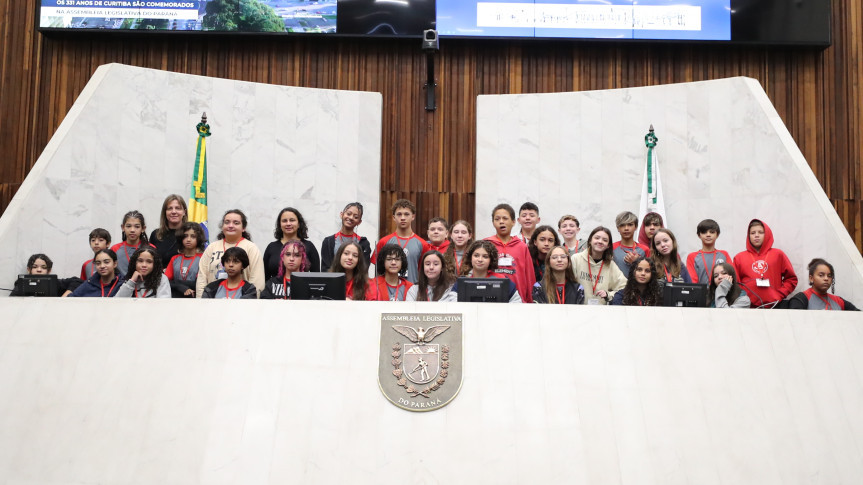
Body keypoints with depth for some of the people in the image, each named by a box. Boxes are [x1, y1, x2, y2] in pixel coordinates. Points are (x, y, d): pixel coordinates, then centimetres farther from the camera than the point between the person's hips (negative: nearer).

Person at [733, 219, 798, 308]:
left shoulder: (778, 254, 12)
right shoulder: (739, 257, 12)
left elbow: (791, 279, 13)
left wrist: (779, 295, 0)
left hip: (774, 307, 0)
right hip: (748, 307, 0)